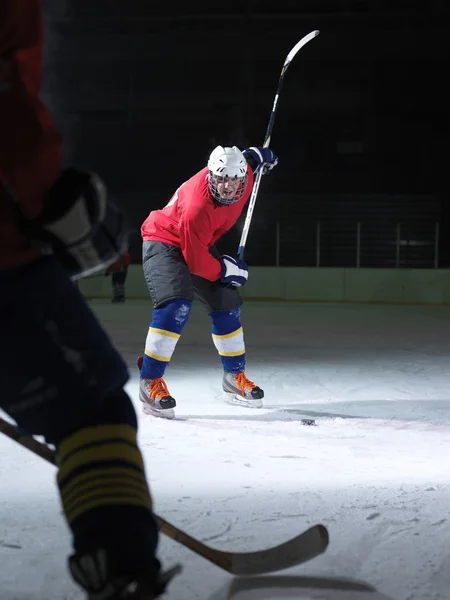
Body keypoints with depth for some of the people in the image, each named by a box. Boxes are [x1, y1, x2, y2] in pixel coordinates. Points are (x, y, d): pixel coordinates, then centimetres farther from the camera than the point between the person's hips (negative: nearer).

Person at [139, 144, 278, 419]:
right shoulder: (198, 208, -38)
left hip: (199, 245, 9)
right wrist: (224, 270, -16)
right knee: (176, 306, -27)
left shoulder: (243, 174, -17)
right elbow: (194, 260, -28)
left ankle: (235, 377, 24)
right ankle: (151, 382, -20)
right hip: (164, 243, -8)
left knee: (226, 304, 8)